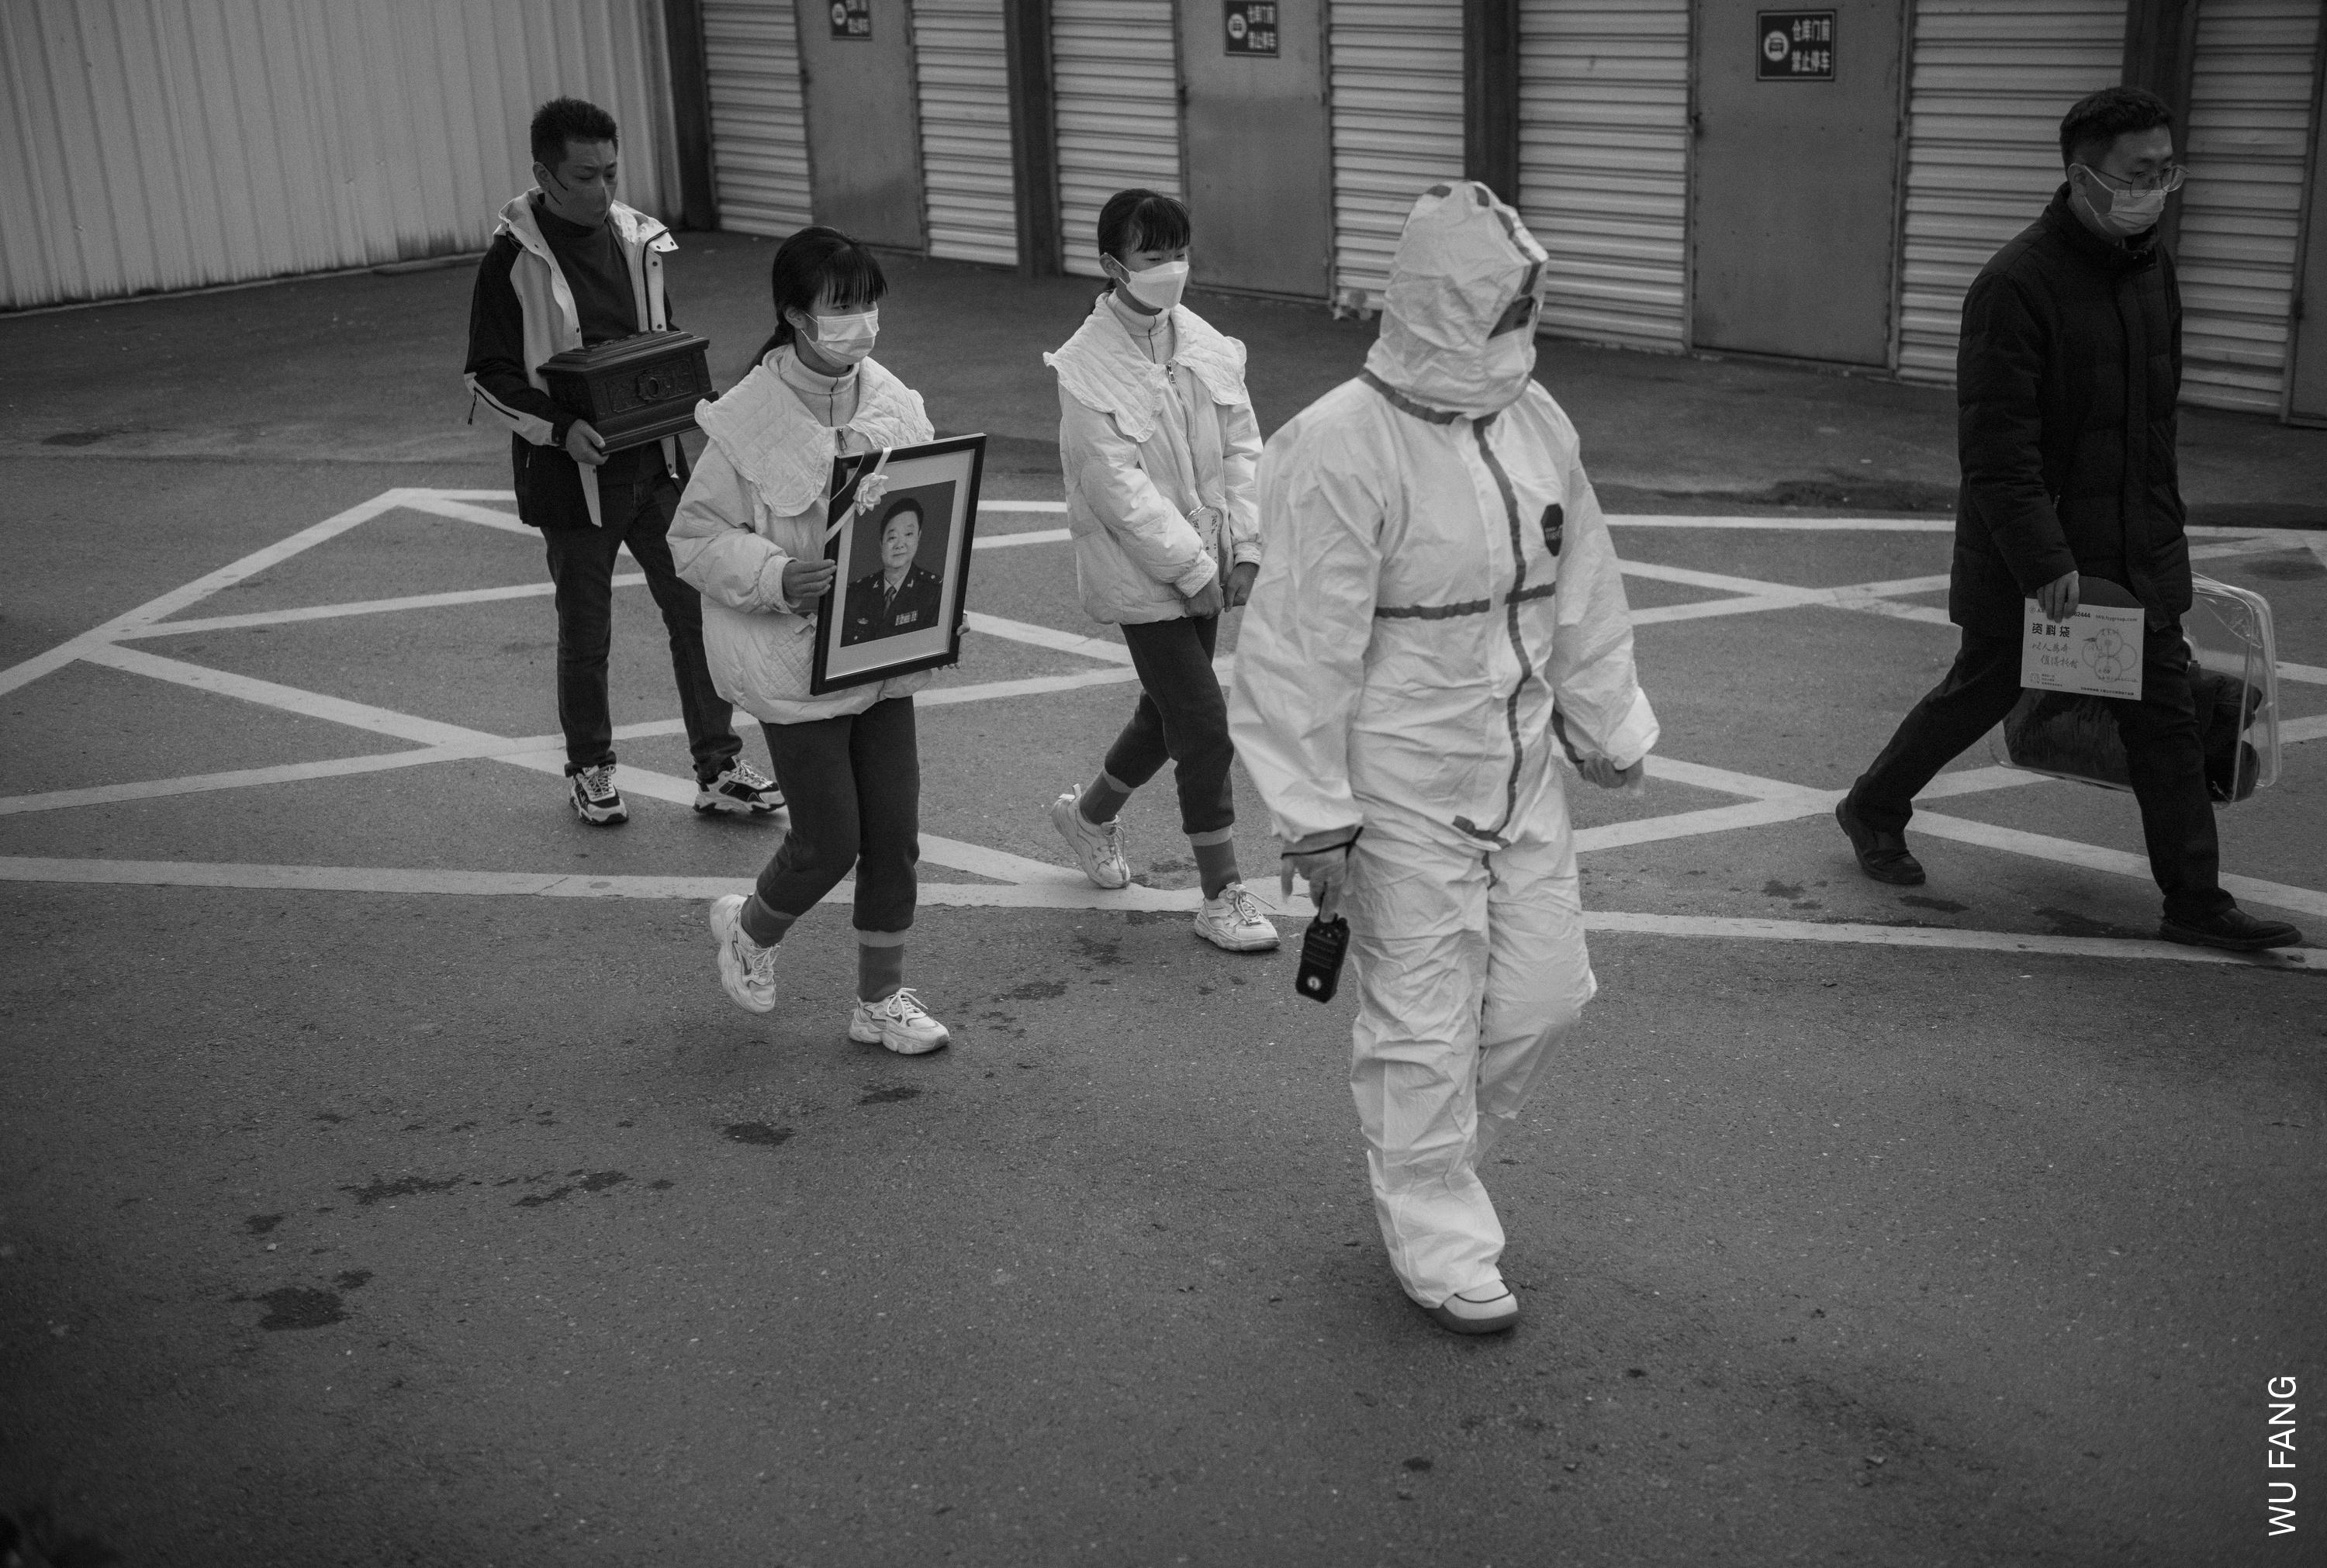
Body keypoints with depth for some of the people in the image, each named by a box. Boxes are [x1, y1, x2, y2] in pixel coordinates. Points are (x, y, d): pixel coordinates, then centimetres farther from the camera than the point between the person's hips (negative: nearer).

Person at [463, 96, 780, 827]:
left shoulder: (637, 238, 4)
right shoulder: (513, 260, -10)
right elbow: (487, 381, -8)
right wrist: (560, 428, -24)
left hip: (653, 462, 4)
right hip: (571, 473, -4)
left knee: (696, 607, 1)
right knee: (585, 635, 9)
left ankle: (719, 768, 11)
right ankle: (589, 769, 29)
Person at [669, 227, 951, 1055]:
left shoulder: (895, 403, -1)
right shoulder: (748, 422, -15)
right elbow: (696, 540, -9)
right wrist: (777, 577, -26)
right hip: (794, 661, -5)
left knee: (894, 833, 9)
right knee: (830, 842, 2)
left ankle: (881, 1000, 27)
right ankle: (750, 929, 35)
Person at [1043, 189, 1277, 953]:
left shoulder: (1205, 343, 2)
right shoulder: (1086, 367, -16)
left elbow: (1241, 446, 7)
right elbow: (1117, 487, -18)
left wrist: (1245, 548, -1)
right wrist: (1192, 568, -18)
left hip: (1206, 564, 7)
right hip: (1141, 575, -6)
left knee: (1167, 714, 18)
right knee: (1205, 726, -6)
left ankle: (1090, 811, 45)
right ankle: (1222, 895, 6)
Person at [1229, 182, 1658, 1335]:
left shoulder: (1533, 420, 4)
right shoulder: (1340, 448, -19)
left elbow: (1582, 591, 14)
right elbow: (1304, 646, -17)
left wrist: (1609, 730, 20)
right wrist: (1314, 813, -15)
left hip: (1521, 774, 7)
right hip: (1402, 794, -7)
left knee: (1546, 990, 13)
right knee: (1423, 1024, 3)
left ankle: (1426, 1157, 38)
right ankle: (1440, 1245, 22)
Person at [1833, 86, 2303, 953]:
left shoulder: (2151, 266, 7)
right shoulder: (2016, 282, -18)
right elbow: (1996, 448, -22)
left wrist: (2162, 528, 16)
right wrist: (2045, 561, -25)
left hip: (2136, 552, 7)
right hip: (2026, 551, -7)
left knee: (2166, 717, 6)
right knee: (1982, 690, 9)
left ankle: (2194, 900, 13)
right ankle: (1872, 809, 33)